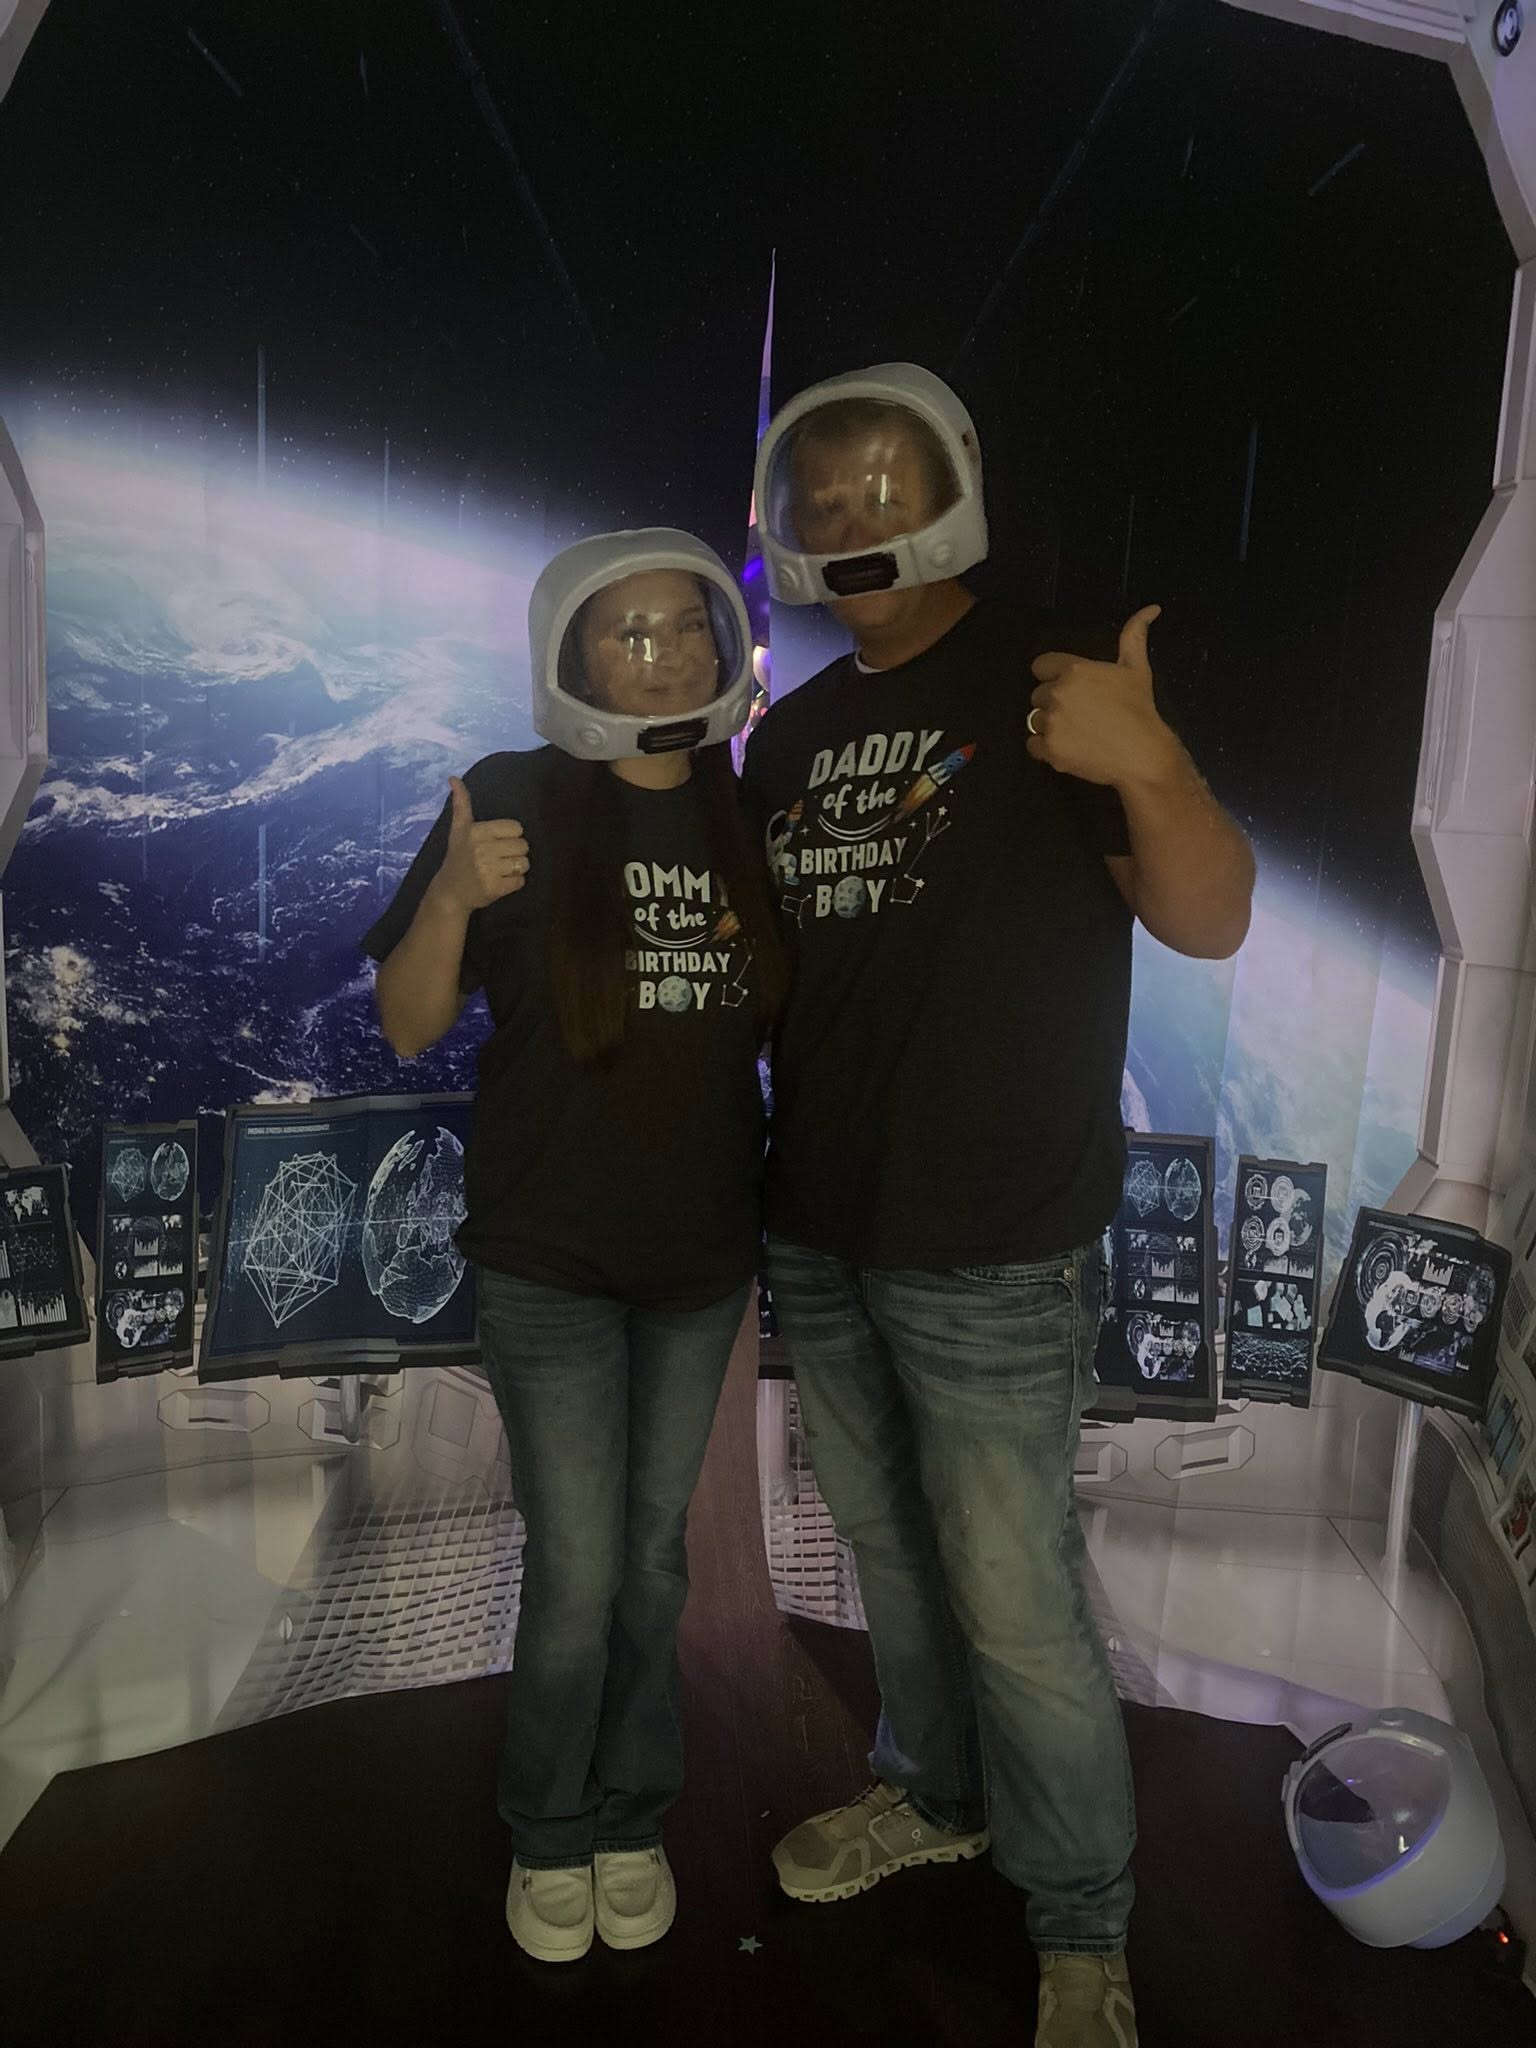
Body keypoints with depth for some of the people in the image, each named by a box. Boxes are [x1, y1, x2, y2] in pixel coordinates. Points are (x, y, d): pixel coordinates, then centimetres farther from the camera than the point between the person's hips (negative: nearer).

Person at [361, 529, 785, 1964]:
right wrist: (453, 896, -25)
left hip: (702, 1256, 4)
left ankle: (632, 1817, 40)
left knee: (652, 1558, 17)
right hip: (548, 1257, -3)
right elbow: (407, 1030, -9)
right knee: (575, 1573, 5)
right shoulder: (513, 802, -9)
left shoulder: (748, 820, 1)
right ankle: (549, 1835, 34)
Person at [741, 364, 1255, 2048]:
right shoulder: (790, 734, 9)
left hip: (990, 1254, -6)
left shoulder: (1049, 687, -8)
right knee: (889, 1554, 22)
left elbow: (1209, 923, -15)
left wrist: (1152, 770, -33)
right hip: (817, 1234, 6)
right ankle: (934, 1794, 46)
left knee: (1015, 1604, 4)